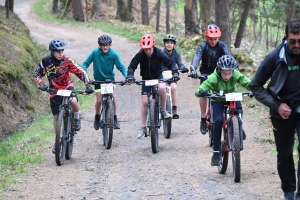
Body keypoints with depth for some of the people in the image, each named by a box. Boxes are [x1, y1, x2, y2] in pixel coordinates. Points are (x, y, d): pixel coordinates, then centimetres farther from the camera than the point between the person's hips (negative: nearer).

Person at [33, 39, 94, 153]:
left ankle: (77, 119, -3)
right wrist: (41, 84, -23)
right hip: (54, 90, 2)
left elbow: (80, 72, -15)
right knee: (56, 116, 5)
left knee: (73, 101, -34)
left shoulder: (67, 61, -17)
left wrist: (88, 85, -24)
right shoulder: (46, 62, -15)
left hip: (67, 86, -1)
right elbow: (37, 74, -5)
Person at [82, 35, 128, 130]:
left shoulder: (114, 54, -16)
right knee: (99, 100, -5)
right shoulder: (95, 52, -17)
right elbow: (85, 63, -11)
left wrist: (126, 76, -30)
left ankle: (115, 119, -3)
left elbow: (121, 67, -14)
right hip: (98, 79, 0)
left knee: (113, 97, -15)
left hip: (110, 78, 0)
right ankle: (97, 118, 20)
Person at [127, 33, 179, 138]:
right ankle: (143, 127, 6)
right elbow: (132, 66, -16)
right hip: (146, 78, 1)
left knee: (162, 88, -35)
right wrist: (130, 76, -34)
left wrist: (175, 72, -35)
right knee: (144, 102, -5)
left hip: (158, 76, -1)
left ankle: (163, 111, -15)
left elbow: (170, 63, -18)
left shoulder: (159, 53, -21)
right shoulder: (140, 55, -20)